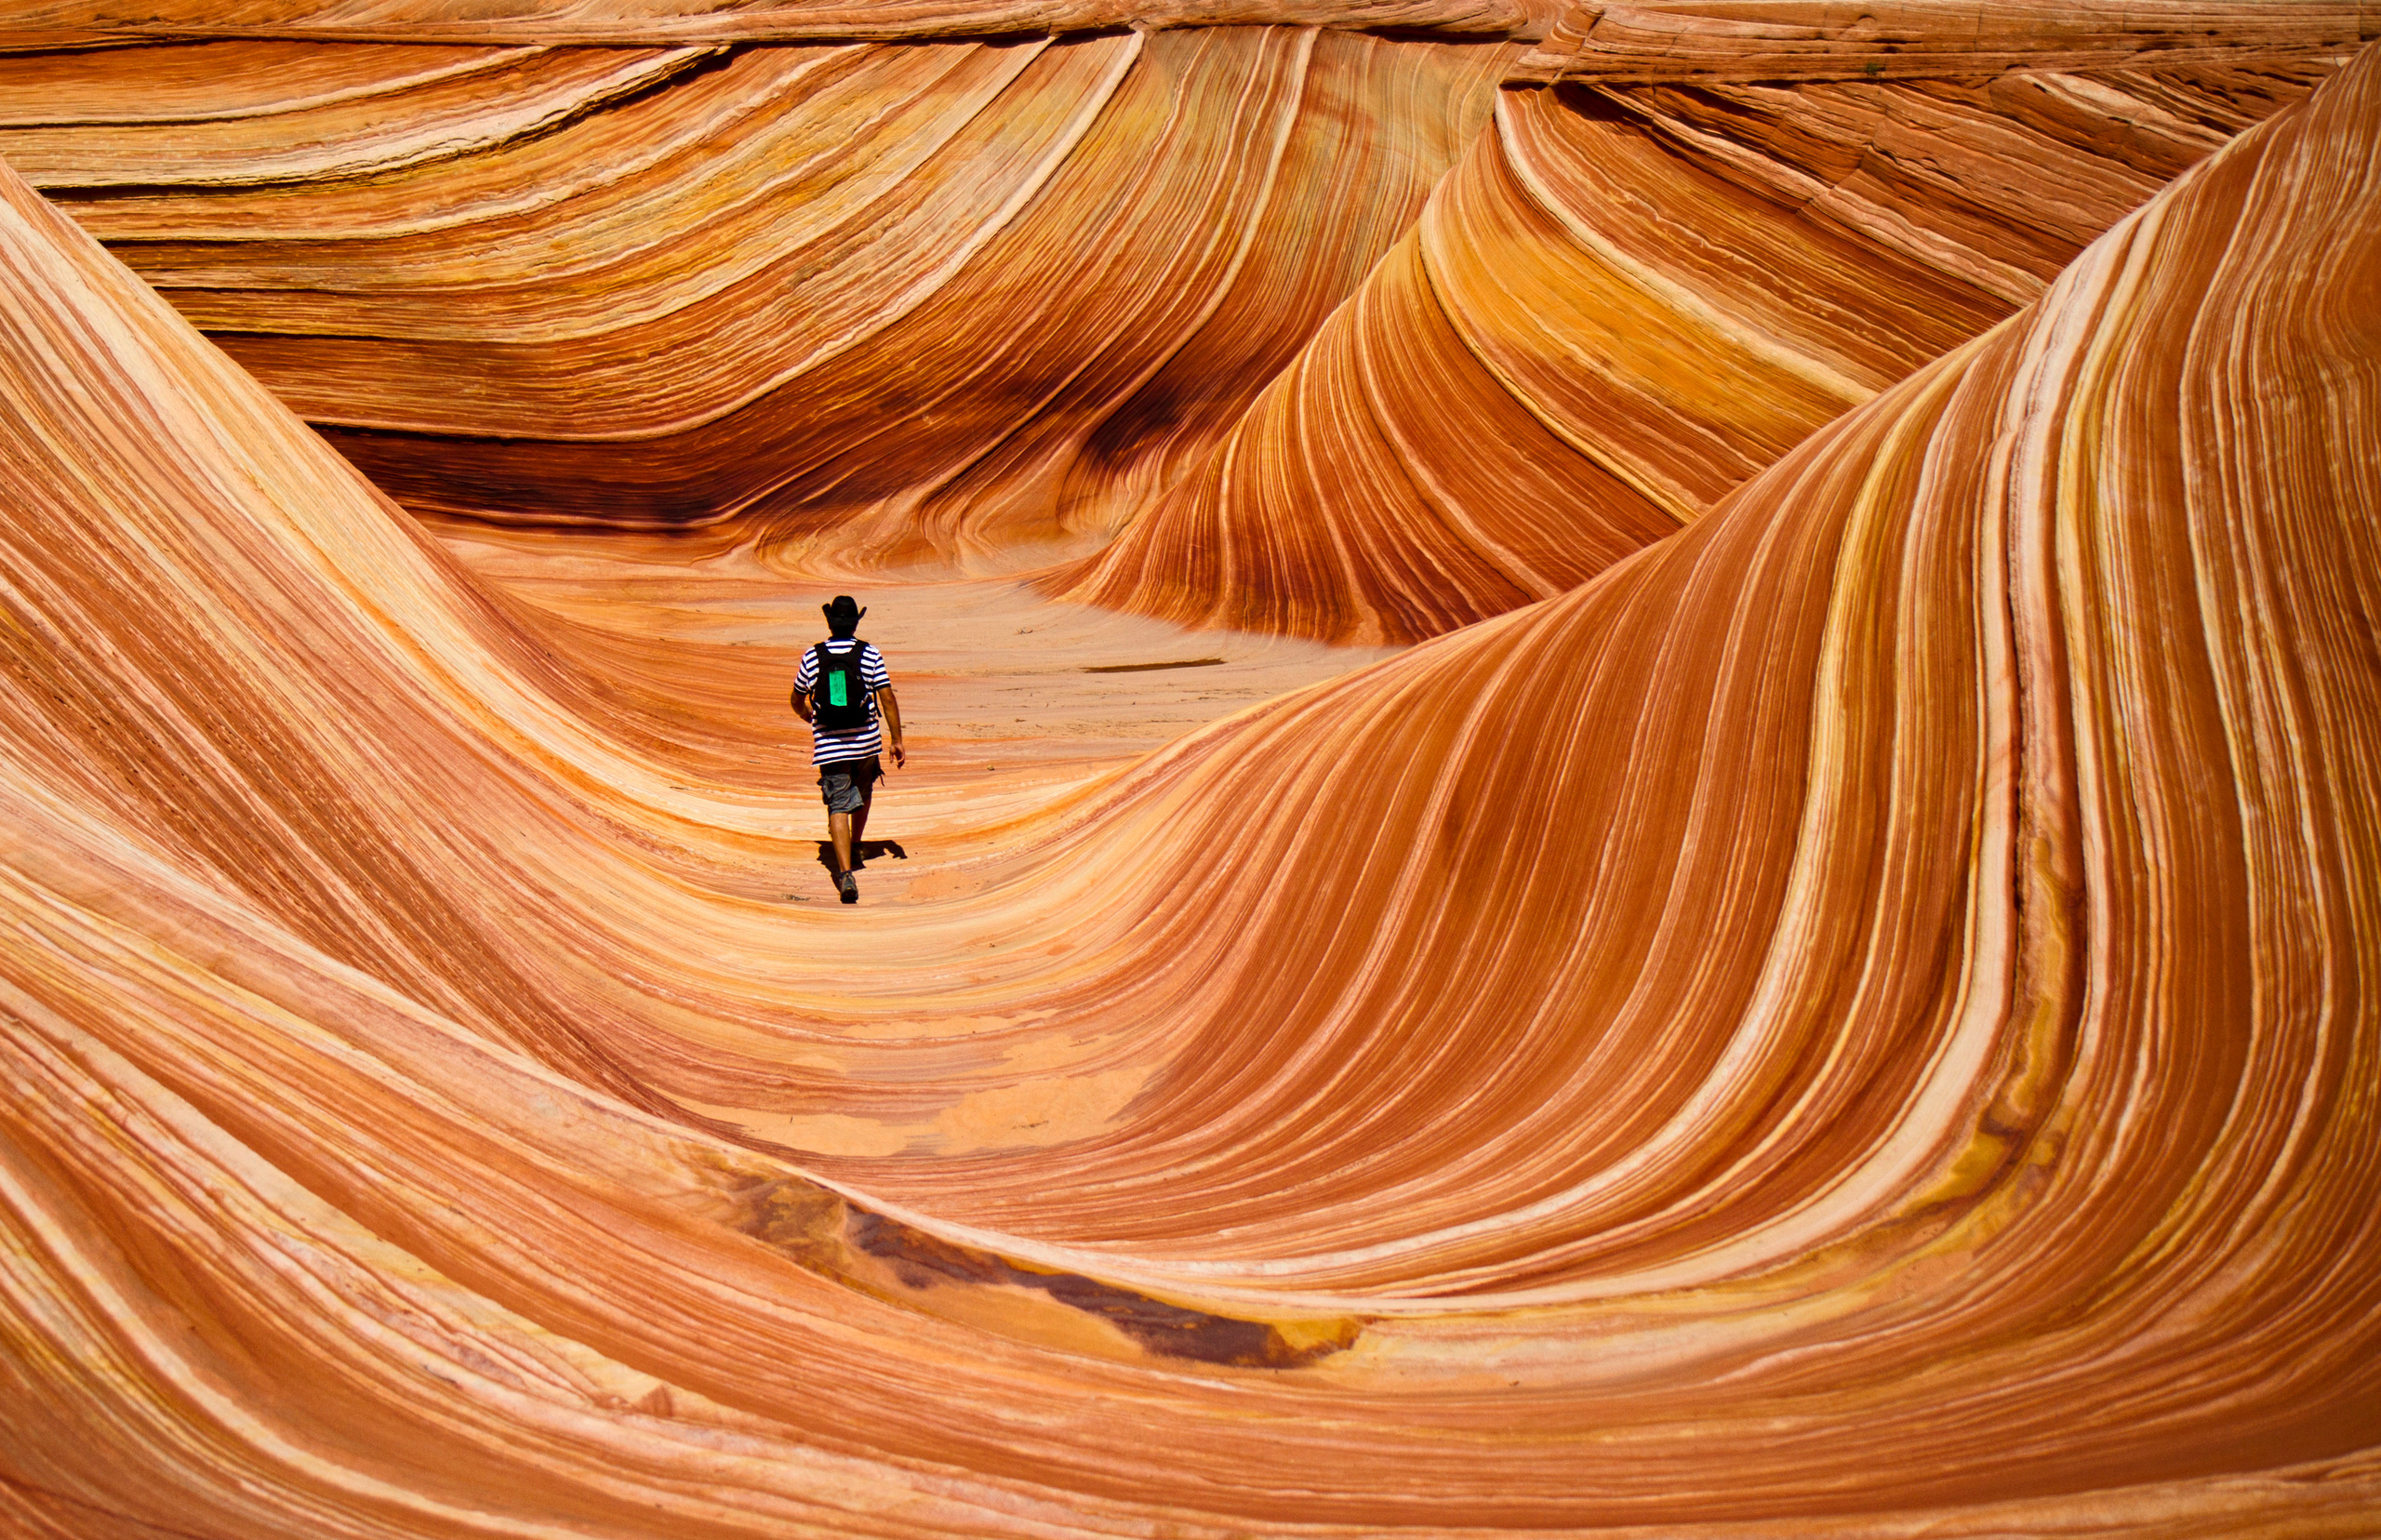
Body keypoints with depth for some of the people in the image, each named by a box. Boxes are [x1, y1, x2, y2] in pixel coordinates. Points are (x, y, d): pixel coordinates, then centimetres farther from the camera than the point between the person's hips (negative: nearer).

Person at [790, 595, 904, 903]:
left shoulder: (812, 657, -2)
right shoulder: (870, 654, -5)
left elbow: (797, 702, 11)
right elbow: (887, 699, -7)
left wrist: (810, 717, 34)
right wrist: (897, 741, 0)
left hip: (829, 745, -1)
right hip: (866, 740, 1)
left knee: (839, 806, -3)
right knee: (862, 794, 26)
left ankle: (845, 872, -18)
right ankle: (854, 849, 43)